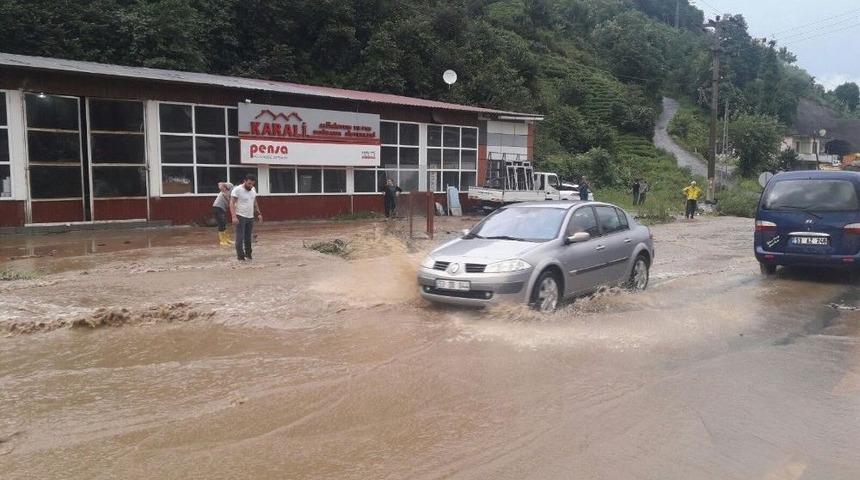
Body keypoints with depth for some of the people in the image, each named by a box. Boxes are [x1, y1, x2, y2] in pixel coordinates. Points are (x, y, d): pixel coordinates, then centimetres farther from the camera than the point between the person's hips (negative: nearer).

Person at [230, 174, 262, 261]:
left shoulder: (253, 189, 9)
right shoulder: (237, 190, -12)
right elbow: (232, 203, -16)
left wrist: (259, 213, 16)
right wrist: (234, 216, -24)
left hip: (250, 217, 6)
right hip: (240, 217, -6)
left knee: (248, 237, 12)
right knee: (240, 237, -5)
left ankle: (248, 253, 21)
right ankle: (240, 255, -1)